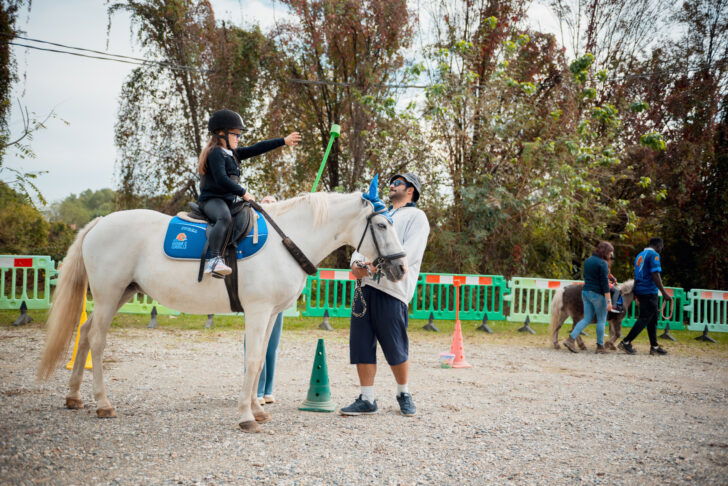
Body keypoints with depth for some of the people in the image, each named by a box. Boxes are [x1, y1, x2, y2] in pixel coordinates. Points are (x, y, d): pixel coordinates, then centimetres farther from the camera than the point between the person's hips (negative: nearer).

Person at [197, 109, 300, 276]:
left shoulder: (232, 154, 19)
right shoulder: (216, 153, -8)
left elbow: (256, 149, 17)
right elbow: (221, 180, -20)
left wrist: (284, 141, 14)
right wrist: (243, 193, -14)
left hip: (227, 200, 11)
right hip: (212, 199, -11)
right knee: (225, 218, -39)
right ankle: (214, 259, -49)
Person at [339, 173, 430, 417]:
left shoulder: (416, 216, 4)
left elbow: (408, 252, -10)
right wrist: (356, 263, -7)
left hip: (391, 288, -6)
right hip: (366, 285, 6)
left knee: (395, 349, -1)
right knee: (361, 344, 2)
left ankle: (404, 394, 19)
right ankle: (367, 399, 8)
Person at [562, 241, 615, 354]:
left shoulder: (588, 261, 11)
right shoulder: (602, 263, -14)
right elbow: (604, 283, -17)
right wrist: (609, 301, -16)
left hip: (585, 292, 7)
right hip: (597, 294, -7)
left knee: (587, 319, 11)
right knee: (601, 320, 6)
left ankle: (571, 339, -1)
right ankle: (600, 347, 12)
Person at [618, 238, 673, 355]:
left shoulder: (640, 255, 17)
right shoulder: (654, 255, -10)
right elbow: (655, 275, -18)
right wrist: (664, 293, -18)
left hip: (640, 291, 9)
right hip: (649, 291, -9)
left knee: (653, 319, 14)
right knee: (645, 318, -6)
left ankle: (654, 347, 16)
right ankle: (626, 342, -11)